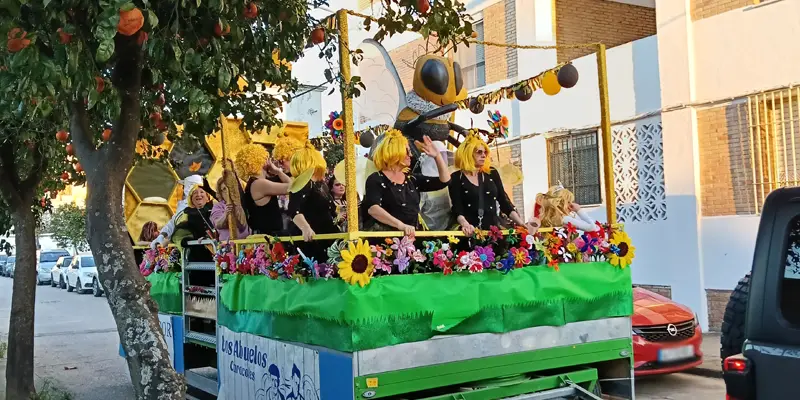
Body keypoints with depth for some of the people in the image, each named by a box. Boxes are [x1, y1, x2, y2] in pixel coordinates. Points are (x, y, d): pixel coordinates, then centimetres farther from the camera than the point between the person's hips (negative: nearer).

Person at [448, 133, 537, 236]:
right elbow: (457, 208, -8)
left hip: (494, 230, 3)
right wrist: (465, 224, -27)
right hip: (470, 233, -3)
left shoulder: (492, 173, 11)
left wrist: (521, 223, 0)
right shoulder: (456, 178, 1)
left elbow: (504, 202, 11)